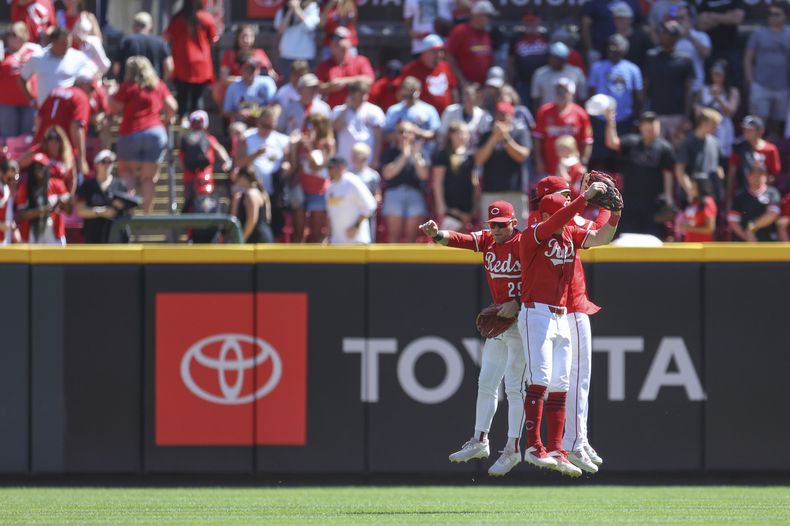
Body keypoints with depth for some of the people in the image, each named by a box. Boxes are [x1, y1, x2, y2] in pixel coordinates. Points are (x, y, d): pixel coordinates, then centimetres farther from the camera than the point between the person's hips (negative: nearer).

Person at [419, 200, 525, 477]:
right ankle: (479, 441, 21)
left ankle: (513, 449, -3)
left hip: (521, 321, -8)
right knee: (486, 383, 12)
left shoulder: (525, 244, -13)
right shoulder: (486, 240, 6)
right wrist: (437, 234, -29)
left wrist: (518, 303, -28)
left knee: (514, 386, -7)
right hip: (498, 319, 8)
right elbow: (459, 239, -8)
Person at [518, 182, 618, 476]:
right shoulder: (533, 235, -10)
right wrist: (585, 197, -30)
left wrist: (614, 214, -15)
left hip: (562, 317, 7)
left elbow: (601, 238, 1)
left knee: (560, 386, 5)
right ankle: (533, 447, -16)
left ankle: (555, 450, 6)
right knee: (540, 380, -15)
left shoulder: (570, 234, 10)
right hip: (536, 315, -7)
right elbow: (557, 221, -27)